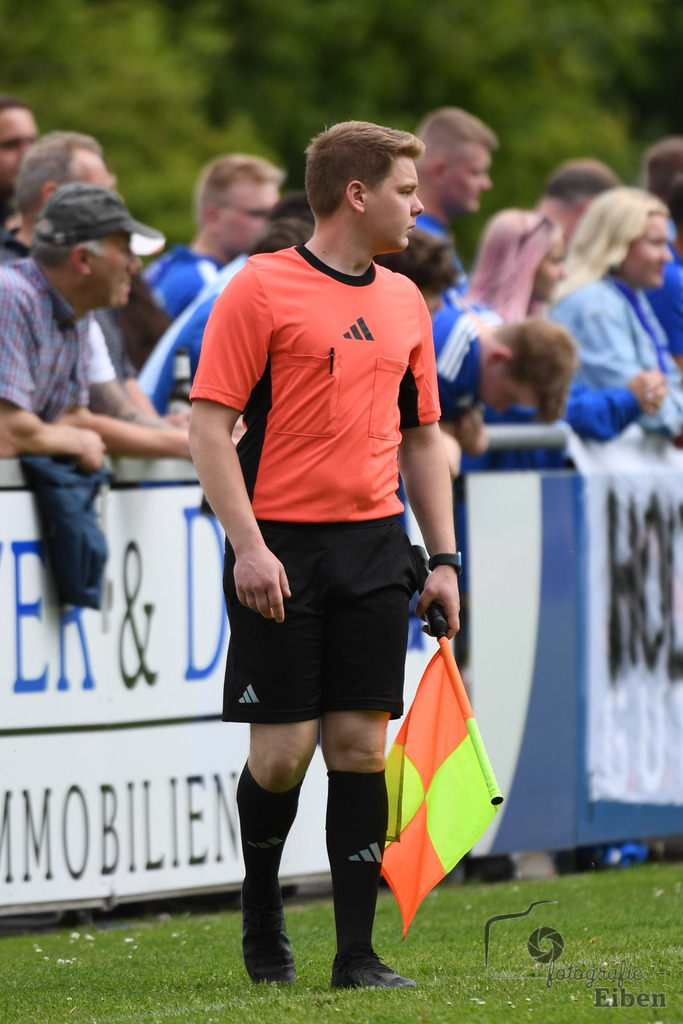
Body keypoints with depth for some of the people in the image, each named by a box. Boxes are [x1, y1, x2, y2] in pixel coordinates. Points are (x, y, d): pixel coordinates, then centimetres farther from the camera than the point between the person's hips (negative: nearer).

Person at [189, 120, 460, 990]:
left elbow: (421, 437, 20)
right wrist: (248, 544, -16)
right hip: (280, 549, -5)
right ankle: (261, 908, 23)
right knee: (283, 750, -4)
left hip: (373, 548, 5)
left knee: (361, 745, 0)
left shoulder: (404, 301, 13)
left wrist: (443, 558, 13)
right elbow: (209, 423, -9)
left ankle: (357, 953, 2)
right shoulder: (260, 289, -6)